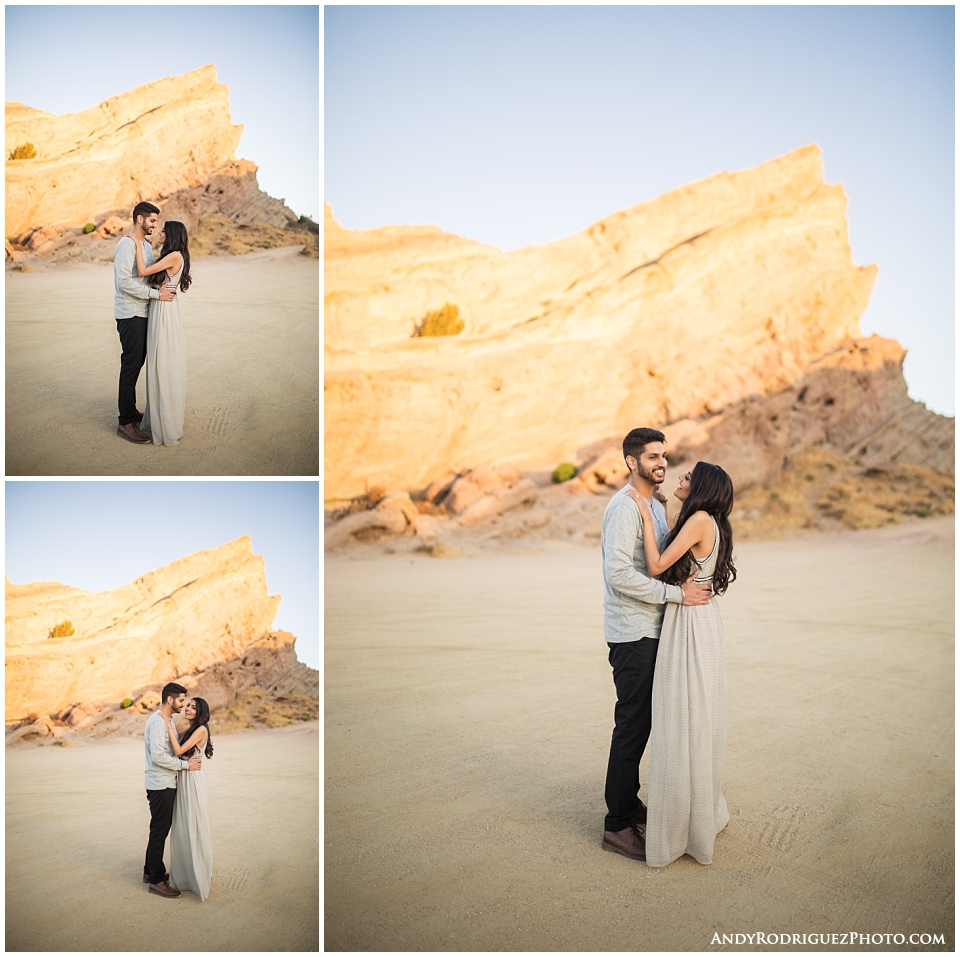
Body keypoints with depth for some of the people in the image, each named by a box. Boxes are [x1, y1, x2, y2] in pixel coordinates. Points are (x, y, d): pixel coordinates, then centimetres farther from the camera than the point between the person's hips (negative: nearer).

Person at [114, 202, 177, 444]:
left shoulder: (146, 245, 14)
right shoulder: (127, 245, -14)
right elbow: (124, 281, -23)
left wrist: (165, 290, 0)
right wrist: (156, 294, -23)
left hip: (142, 314, 9)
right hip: (130, 315, -9)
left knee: (137, 363, 14)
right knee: (131, 366, -6)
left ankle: (131, 412, 25)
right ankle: (126, 422, -2)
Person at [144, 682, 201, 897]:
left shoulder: (166, 720, 14)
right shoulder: (157, 722, -18)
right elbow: (158, 756, -25)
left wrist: (186, 759, 6)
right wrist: (186, 764, -21)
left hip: (166, 784, 10)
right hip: (161, 785, -10)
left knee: (160, 829, 19)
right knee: (159, 831, -3)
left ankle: (151, 871, 31)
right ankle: (156, 881, 4)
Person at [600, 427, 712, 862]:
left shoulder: (656, 506, 16)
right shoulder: (624, 507, -16)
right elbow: (619, 573, -25)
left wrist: (687, 582, 5)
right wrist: (677, 593, -23)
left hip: (650, 630, 9)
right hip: (632, 634, -9)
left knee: (641, 723, 17)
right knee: (632, 726, -5)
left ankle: (629, 803, 30)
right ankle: (618, 826, 3)